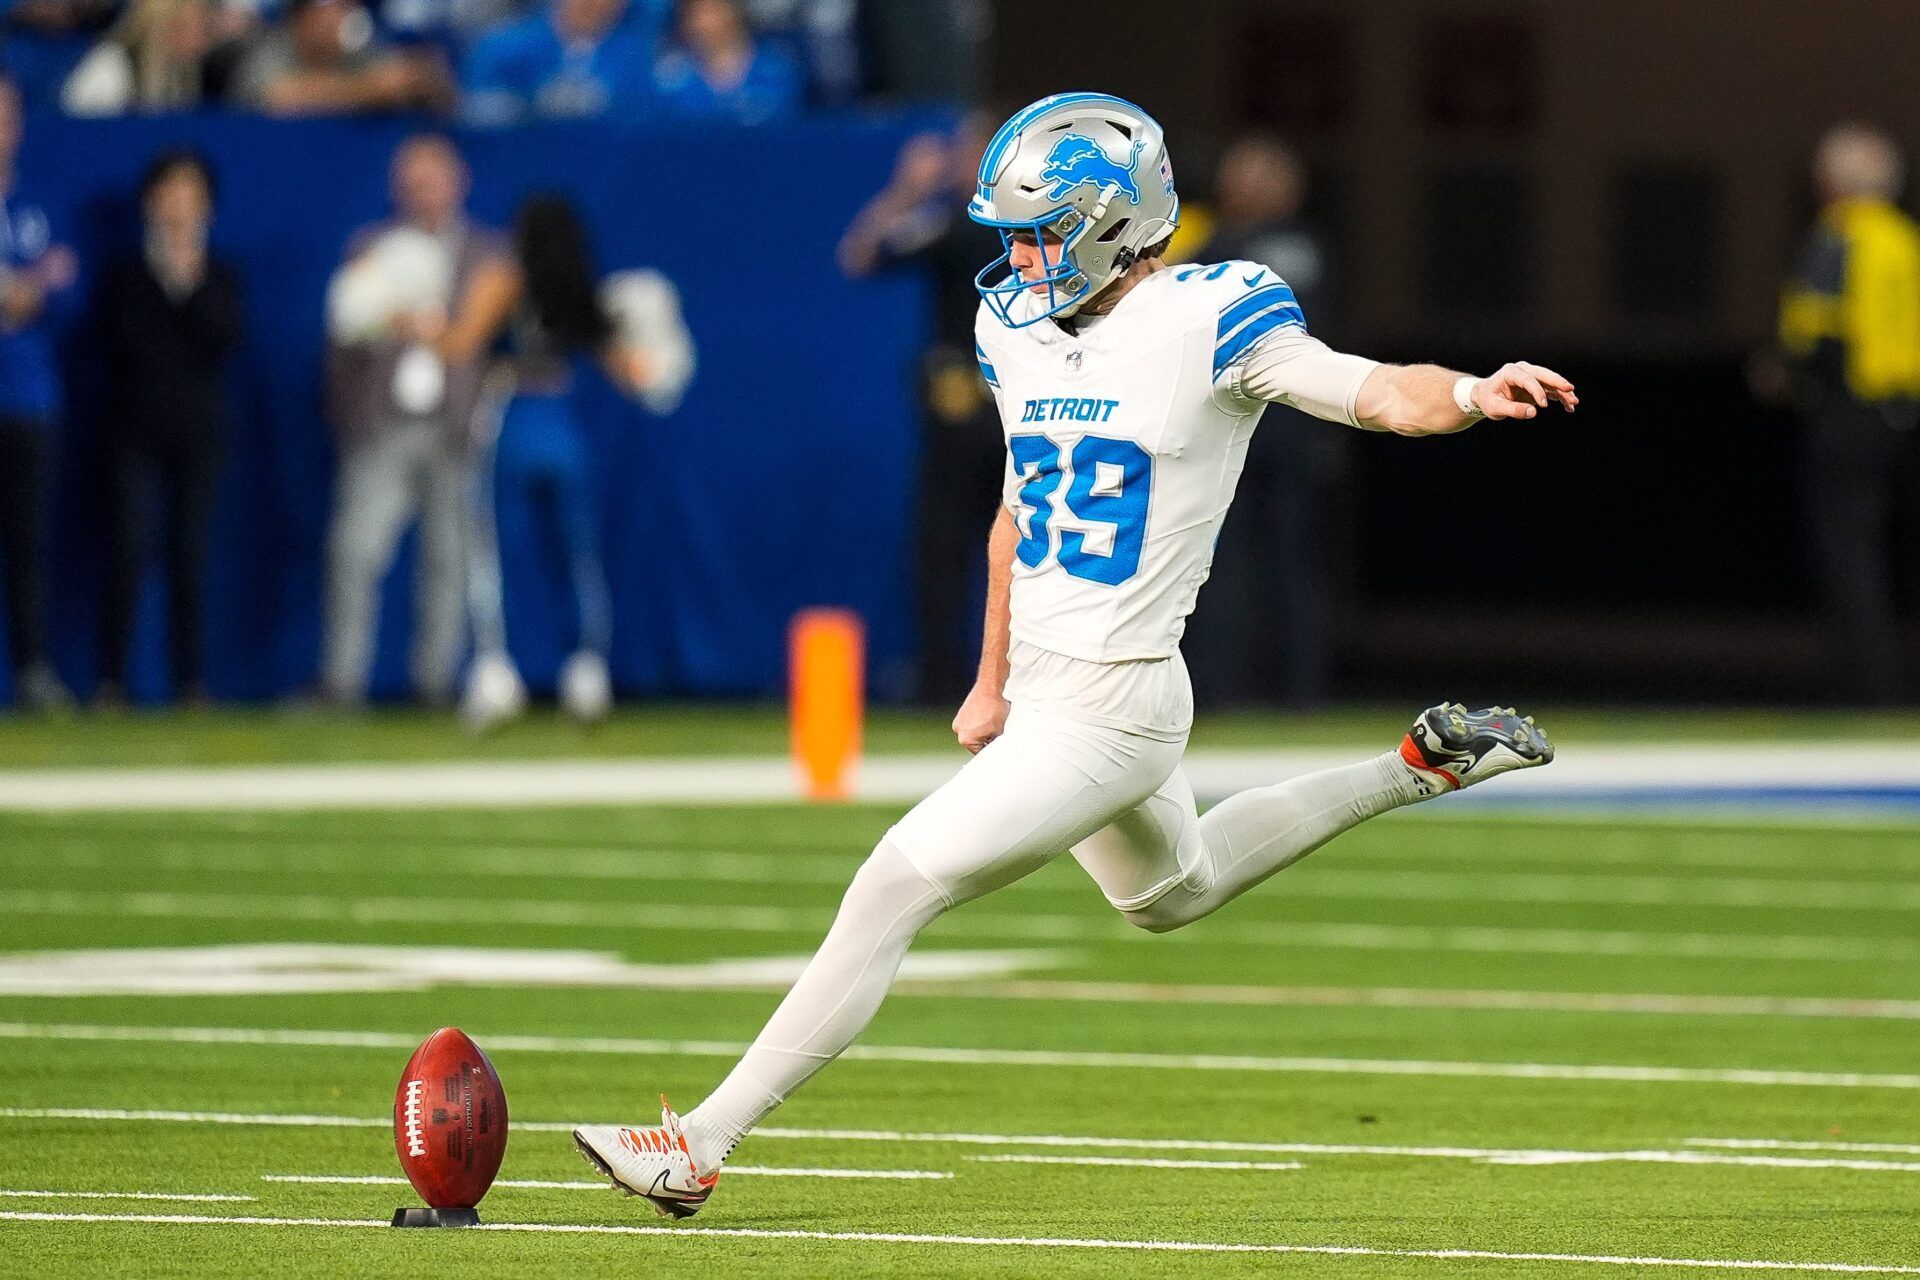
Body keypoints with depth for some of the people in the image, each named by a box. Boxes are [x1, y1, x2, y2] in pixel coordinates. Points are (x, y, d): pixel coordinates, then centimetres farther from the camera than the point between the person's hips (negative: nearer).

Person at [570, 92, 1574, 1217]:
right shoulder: (1020, 328, 5)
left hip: (1112, 711, -9)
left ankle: (702, 1145, -8)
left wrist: (1471, 394, -46)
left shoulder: (1205, 321, -17)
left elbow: (1377, 392, -25)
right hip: (1038, 691, 9)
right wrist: (992, 683, 20)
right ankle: (1416, 772, 40)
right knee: (1172, 894, 30)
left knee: (899, 885, -12)